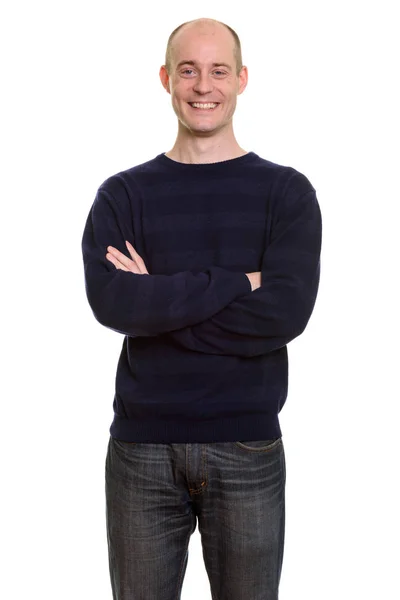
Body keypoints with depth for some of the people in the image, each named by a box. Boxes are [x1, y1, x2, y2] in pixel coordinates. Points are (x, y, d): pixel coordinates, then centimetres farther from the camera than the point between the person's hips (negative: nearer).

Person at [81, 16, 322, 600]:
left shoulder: (286, 191, 1)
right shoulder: (123, 193, 4)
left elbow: (286, 312, -13)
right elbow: (109, 301, -13)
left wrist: (158, 303, -12)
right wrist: (236, 284, -16)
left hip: (247, 447, 0)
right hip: (140, 446, 1)